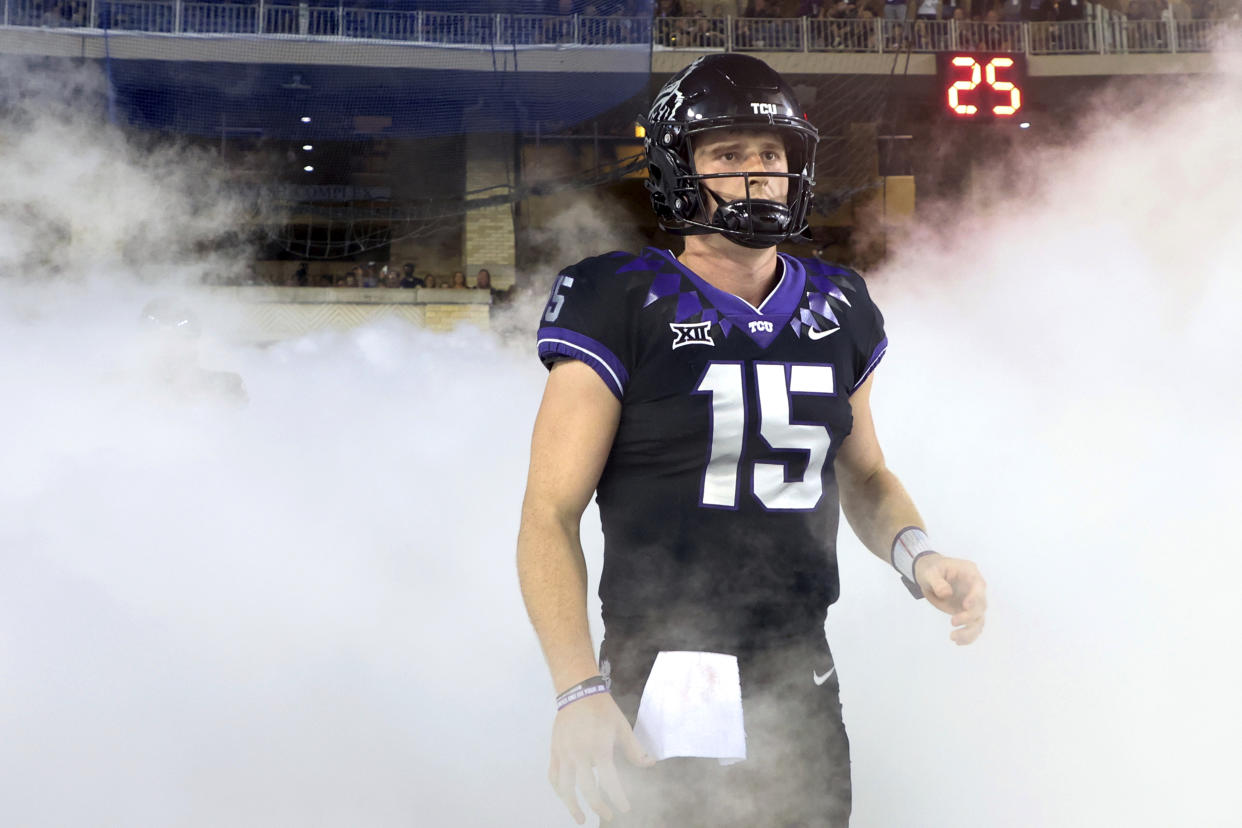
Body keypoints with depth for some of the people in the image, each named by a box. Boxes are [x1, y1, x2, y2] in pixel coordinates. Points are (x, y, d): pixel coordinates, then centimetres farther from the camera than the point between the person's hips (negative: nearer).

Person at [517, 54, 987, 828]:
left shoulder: (837, 312, 9)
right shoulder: (625, 307, -7)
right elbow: (551, 514, -9)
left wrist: (917, 557, 1)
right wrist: (580, 693, -21)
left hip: (805, 693, 5)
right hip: (667, 702, -5)